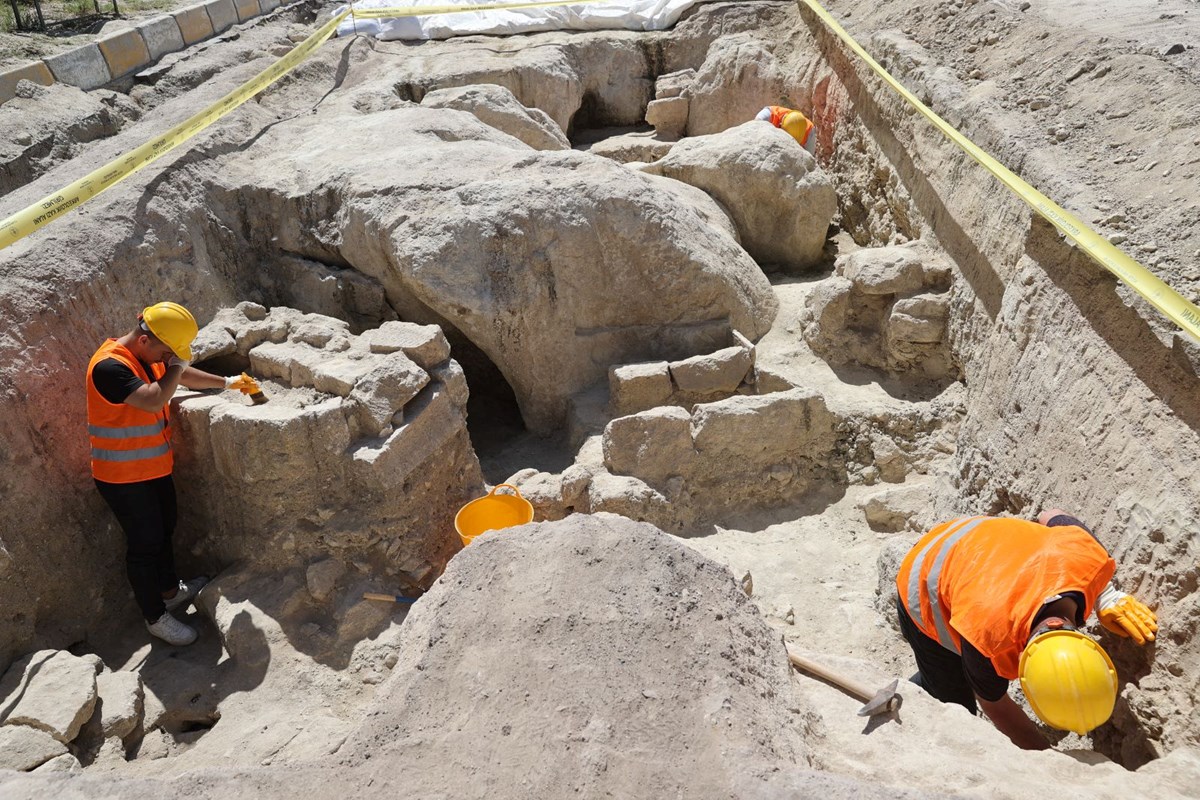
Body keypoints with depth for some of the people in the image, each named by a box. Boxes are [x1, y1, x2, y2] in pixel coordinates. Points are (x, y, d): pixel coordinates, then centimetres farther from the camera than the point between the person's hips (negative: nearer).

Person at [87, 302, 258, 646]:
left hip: (155, 468, 9)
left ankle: (171, 590, 44)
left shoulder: (149, 357, 1)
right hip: (124, 477, -9)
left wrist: (226, 383, 24)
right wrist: (175, 365, -26)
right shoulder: (110, 366, -28)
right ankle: (156, 617, 19)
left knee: (163, 530, 24)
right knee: (145, 545, 3)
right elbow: (154, 399, -40)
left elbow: (182, 375, 21)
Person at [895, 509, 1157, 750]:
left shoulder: (1087, 558, -37)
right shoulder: (986, 643, -45)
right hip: (926, 593, -5)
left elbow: (1053, 516, -10)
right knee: (957, 706, 2)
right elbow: (994, 704, -20)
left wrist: (1107, 597, -14)